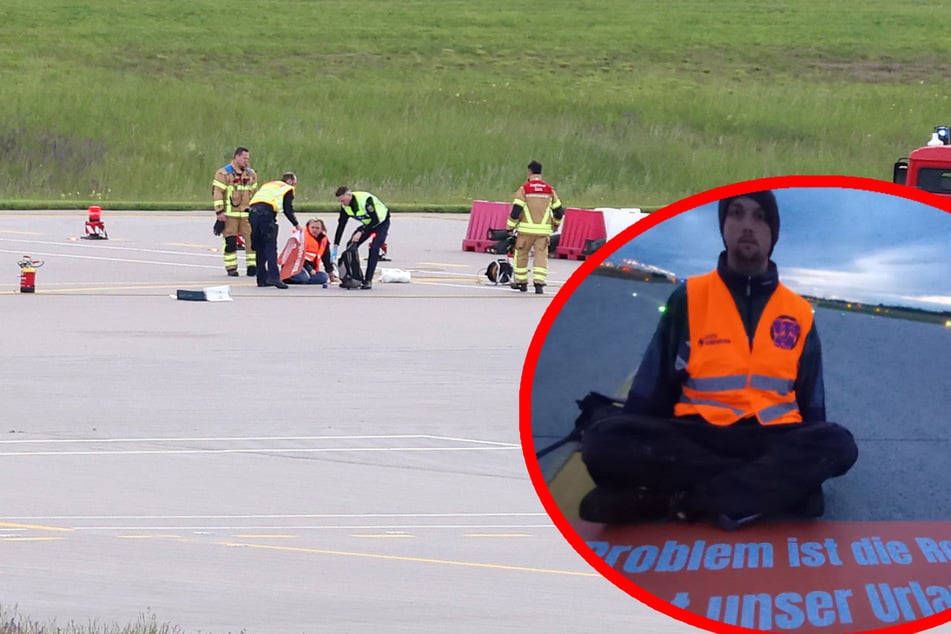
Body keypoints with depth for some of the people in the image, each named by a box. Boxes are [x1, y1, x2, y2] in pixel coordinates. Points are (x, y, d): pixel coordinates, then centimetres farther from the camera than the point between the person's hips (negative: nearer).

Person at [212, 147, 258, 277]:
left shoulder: (251, 174, 14)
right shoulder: (224, 173, -4)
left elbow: (253, 193, 22)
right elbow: (217, 193, -8)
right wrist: (220, 212, -13)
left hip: (246, 213, 5)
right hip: (229, 214, -5)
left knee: (252, 239, -3)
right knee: (230, 241, -3)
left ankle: (252, 266, 2)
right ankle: (231, 268, 4)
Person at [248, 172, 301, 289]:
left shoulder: (267, 185, 34)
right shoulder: (288, 189, 15)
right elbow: (288, 210, 8)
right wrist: (296, 225, 21)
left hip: (253, 211, 6)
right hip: (266, 212, -6)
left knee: (260, 247, 13)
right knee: (270, 247, -9)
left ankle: (262, 279, 14)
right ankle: (273, 276, -22)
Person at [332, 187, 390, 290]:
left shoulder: (365, 200, -35)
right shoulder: (345, 206, -12)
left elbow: (375, 220, -33)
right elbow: (341, 226, -7)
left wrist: (361, 232, -36)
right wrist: (335, 247, -10)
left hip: (381, 222, -7)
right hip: (367, 224, 7)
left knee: (374, 249, -22)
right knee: (351, 246, -4)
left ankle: (368, 280, -18)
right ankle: (351, 277, 4)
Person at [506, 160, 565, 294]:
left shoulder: (524, 188, -4)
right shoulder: (550, 190, 6)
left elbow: (516, 210, -8)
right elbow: (559, 210, 12)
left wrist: (510, 227, 0)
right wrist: (555, 224, 30)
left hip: (527, 229, -2)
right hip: (544, 229, 2)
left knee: (521, 254, 12)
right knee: (541, 255, 2)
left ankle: (521, 282, 20)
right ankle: (539, 283, -10)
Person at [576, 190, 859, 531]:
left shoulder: (798, 312, 11)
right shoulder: (688, 298, 8)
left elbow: (810, 404, 14)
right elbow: (651, 392, 9)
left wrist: (803, 462, 0)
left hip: (772, 441, 1)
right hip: (697, 437, -1)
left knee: (837, 444, -32)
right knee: (605, 439, -31)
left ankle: (684, 500, -34)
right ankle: (778, 487, -30)